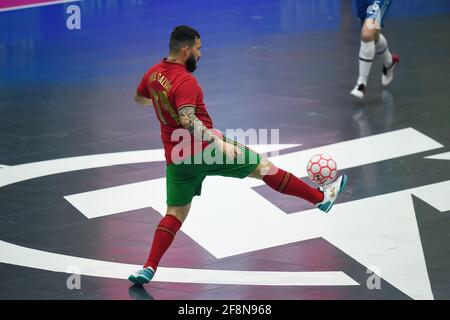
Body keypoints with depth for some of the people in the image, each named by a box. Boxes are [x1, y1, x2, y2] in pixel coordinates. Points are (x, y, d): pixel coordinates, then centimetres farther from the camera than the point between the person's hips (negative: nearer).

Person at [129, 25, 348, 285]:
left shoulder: (154, 73, 6)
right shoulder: (185, 81, -19)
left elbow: (139, 98, 26)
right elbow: (188, 120, -33)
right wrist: (220, 143, -36)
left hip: (177, 158, 7)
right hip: (205, 148, -7)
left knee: (176, 213, 11)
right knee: (263, 167, 5)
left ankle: (149, 268, -4)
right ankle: (321, 197, 14)